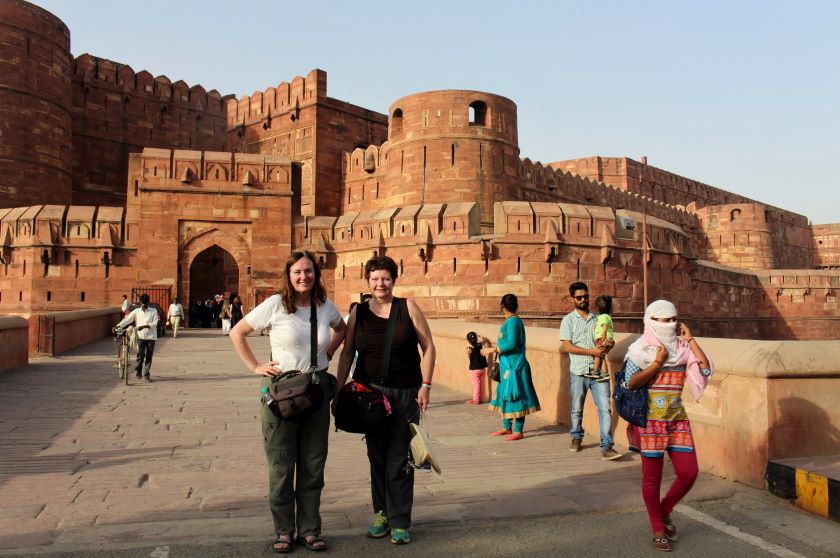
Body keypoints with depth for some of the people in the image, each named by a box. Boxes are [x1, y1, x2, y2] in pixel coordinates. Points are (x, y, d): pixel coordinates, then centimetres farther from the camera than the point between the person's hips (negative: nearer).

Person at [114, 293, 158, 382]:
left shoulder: (154, 311, 3)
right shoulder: (136, 311, 6)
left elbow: (155, 323, -7)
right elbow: (127, 319, -1)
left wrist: (144, 326, -21)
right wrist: (118, 326, -15)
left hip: (151, 336, 0)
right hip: (141, 336, 0)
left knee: (149, 356, 2)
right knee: (140, 355, -6)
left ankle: (146, 375, 11)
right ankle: (137, 371, 18)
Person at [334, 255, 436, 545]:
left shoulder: (408, 307, -2)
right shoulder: (358, 312, 3)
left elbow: (428, 347, -1)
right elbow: (347, 353, 6)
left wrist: (426, 385, -8)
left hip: (405, 393, -2)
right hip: (370, 391, 2)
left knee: (399, 458, 2)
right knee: (377, 455, 12)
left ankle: (400, 521, 14)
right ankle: (382, 513, 27)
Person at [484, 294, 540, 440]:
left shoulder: (512, 321, -16)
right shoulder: (511, 320, 13)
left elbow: (512, 344, -22)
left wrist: (493, 350, -18)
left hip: (514, 366, -10)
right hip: (507, 365, 10)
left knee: (515, 397, -4)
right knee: (505, 395, 15)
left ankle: (518, 431, 2)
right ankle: (507, 427, 25)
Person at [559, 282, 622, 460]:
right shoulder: (568, 320, 1)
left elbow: (607, 339, 18)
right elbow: (567, 346, -8)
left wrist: (608, 345, -7)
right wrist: (591, 351, -17)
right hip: (579, 371, -2)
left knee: (605, 408, -8)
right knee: (577, 409, 13)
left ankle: (606, 447, -7)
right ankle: (576, 438, 35)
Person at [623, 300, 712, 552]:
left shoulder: (681, 348, 6)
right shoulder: (641, 349, -6)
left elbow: (705, 370, -6)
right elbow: (631, 382, -15)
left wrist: (690, 339, -6)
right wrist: (658, 363, -14)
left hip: (677, 420, 4)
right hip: (650, 421, -4)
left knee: (688, 472, 0)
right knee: (652, 476, 4)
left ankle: (664, 511, 26)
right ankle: (658, 529, 20)